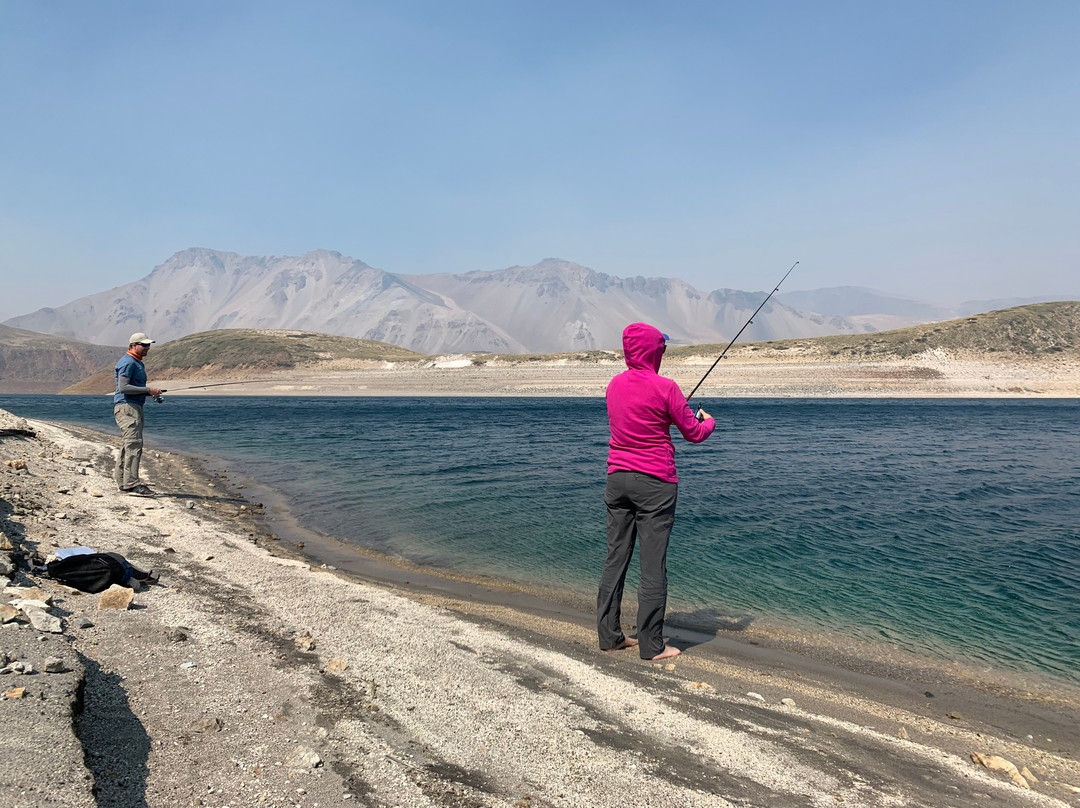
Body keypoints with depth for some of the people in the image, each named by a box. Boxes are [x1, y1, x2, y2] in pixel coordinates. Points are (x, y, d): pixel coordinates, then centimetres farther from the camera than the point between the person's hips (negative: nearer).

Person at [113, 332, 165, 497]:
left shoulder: (137, 362, 21)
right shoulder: (127, 362, -12)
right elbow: (123, 387, -21)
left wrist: (151, 393, 12)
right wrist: (149, 390, -19)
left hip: (135, 407, 11)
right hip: (126, 406, -11)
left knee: (129, 445, 13)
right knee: (134, 444, -15)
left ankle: (123, 482, 20)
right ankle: (132, 484, -16)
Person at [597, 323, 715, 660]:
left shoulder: (614, 385, 6)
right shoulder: (664, 387, -13)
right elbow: (694, 433, -4)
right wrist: (708, 421, 17)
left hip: (617, 479, 6)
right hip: (654, 483, -6)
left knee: (615, 558, 11)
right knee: (653, 566, 1)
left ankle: (609, 635, 20)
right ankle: (651, 646, 8)